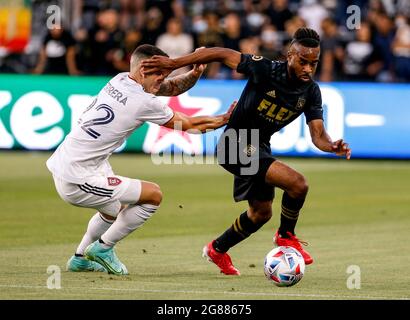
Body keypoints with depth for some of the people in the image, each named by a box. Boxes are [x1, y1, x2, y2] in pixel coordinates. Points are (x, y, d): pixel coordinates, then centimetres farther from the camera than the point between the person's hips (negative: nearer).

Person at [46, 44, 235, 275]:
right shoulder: (144, 102, -18)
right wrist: (222, 120, 9)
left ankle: (81, 258, 41)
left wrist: (195, 73, -2)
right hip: (77, 182, -10)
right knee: (154, 195, -4)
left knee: (116, 209, 32)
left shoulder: (120, 81, 7)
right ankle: (103, 247, 7)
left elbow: (173, 88, 16)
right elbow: (185, 125, -3)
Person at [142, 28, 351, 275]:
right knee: (297, 184, -23)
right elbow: (222, 54, -18)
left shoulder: (311, 92, -7)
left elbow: (318, 134, -12)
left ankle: (217, 250, 45)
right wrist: (173, 63, -19)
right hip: (236, 143, -8)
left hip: (259, 148, 8)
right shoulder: (266, 69, -25)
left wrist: (332, 146, -37)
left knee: (261, 212, 23)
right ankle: (286, 236, 2)